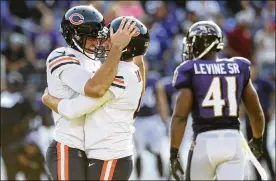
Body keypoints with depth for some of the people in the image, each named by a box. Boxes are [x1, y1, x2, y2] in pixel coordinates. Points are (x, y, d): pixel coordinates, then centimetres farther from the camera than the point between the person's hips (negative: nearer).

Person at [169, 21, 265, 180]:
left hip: (205, 141, -2)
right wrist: (258, 140, 31)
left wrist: (174, 153, -5)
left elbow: (180, 116, -10)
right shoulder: (239, 68, 8)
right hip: (233, 140, 2)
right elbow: (256, 112, 13)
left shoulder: (190, 71, -3)